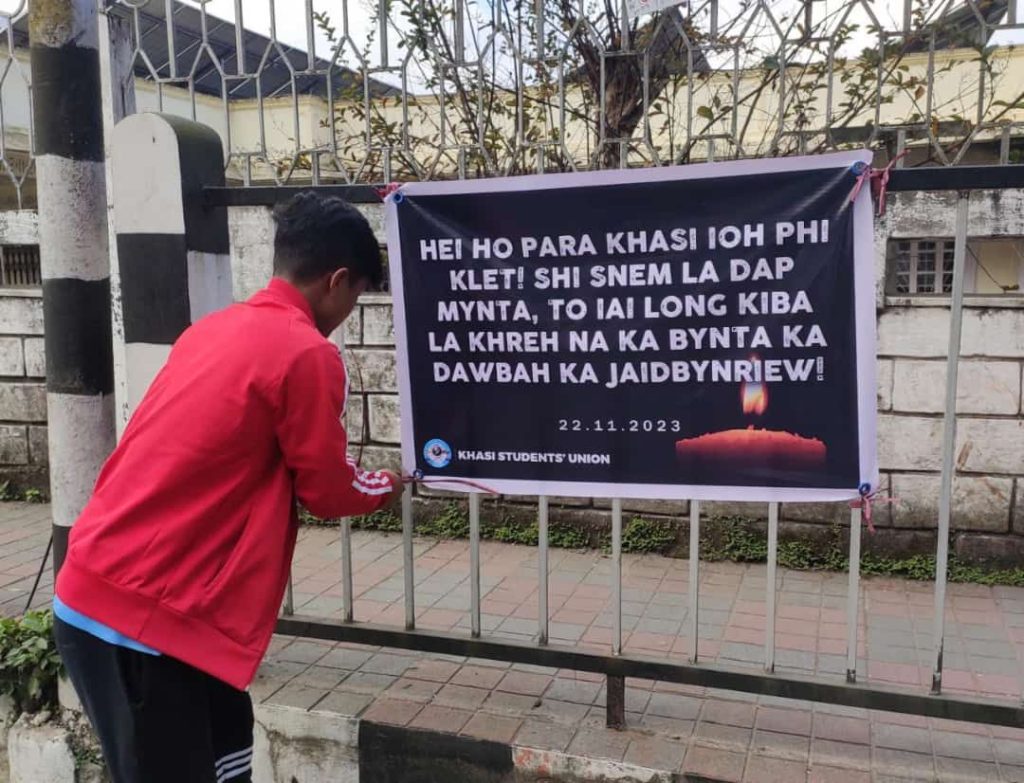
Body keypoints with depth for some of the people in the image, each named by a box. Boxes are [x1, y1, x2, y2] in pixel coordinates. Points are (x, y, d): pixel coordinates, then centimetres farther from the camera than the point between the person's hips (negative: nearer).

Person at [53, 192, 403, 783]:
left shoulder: (214, 329, 10)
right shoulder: (308, 355, -15)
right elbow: (328, 490, -4)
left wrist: (356, 479, 27)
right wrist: (385, 487, 17)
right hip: (142, 615, -9)